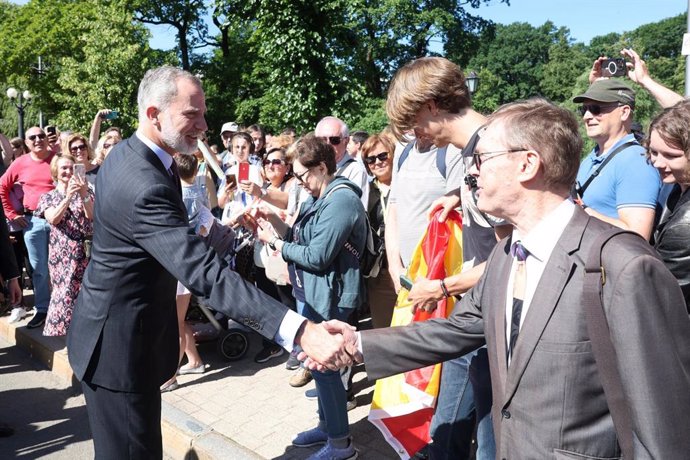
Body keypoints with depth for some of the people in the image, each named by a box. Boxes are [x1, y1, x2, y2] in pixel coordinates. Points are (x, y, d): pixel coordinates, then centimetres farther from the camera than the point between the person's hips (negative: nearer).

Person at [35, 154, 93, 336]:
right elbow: (53, 219, -11)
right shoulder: (48, 197, 8)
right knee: (65, 291, -2)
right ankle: (61, 328, 13)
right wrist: (68, 197, -23)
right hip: (63, 252, 0)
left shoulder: (86, 190, 8)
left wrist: (84, 195, -24)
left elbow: (91, 216, -7)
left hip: (84, 250, 0)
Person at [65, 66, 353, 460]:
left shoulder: (125, 155, 2)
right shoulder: (144, 185, -31)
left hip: (116, 329, 10)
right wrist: (299, 331, -47)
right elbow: (205, 273, -41)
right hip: (121, 342, -10)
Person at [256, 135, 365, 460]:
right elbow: (301, 239, 12)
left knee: (323, 365, 0)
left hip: (329, 297, -10)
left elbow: (317, 257, -23)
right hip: (311, 292, 10)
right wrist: (275, 221, 0)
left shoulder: (341, 201, -20)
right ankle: (326, 425, 35)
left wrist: (276, 243, -12)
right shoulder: (319, 198, 11)